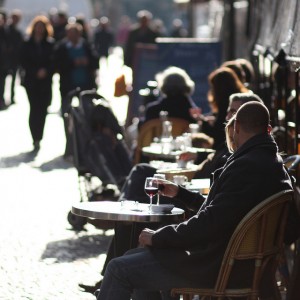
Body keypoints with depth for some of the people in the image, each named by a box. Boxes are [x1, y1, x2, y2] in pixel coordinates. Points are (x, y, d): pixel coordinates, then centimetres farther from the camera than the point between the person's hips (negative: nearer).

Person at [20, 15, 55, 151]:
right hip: (31, 81, -1)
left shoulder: (50, 44, 4)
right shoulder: (27, 44, 4)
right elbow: (24, 62, 1)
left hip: (46, 82, 1)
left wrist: (46, 71, -14)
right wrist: (36, 72, -9)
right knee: (35, 108, -8)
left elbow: (54, 61, 1)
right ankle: (36, 139, -7)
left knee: (42, 109, 0)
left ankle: (38, 138, 11)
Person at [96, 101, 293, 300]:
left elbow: (210, 222, -24)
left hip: (214, 266, -11)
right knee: (134, 257, 20)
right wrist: (180, 193, 32)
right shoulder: (274, 163, 11)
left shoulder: (247, 166, -22)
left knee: (119, 269, -8)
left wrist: (157, 237, -13)